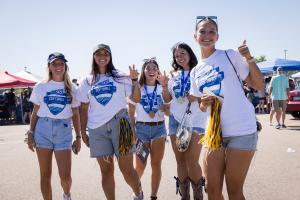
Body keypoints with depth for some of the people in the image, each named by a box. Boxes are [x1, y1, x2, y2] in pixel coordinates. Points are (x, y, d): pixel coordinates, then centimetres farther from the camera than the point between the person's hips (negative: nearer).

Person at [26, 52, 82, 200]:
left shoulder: (71, 89, 6)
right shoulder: (40, 87, 5)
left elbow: (75, 115, 8)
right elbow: (35, 112, 9)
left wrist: (78, 137, 6)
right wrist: (30, 133, 3)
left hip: (63, 132, 0)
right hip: (43, 130, 1)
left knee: (65, 177, -2)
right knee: (45, 174, 5)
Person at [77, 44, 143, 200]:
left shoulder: (120, 77, 7)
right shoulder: (86, 81, 12)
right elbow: (84, 109, 12)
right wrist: (83, 132, 9)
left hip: (119, 124, -2)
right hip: (97, 129, 2)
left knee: (126, 169, 1)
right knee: (106, 170, 7)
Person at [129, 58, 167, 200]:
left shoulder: (162, 88, 5)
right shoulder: (137, 88, -1)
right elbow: (131, 111, 0)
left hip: (159, 128, 2)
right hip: (141, 128, -1)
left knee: (156, 164, 1)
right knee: (140, 165, 3)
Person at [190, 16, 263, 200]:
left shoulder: (230, 56, -2)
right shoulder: (195, 72, 11)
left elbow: (259, 85, -4)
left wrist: (249, 59, -16)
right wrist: (203, 104, -5)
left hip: (242, 131, -4)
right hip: (214, 132, 5)